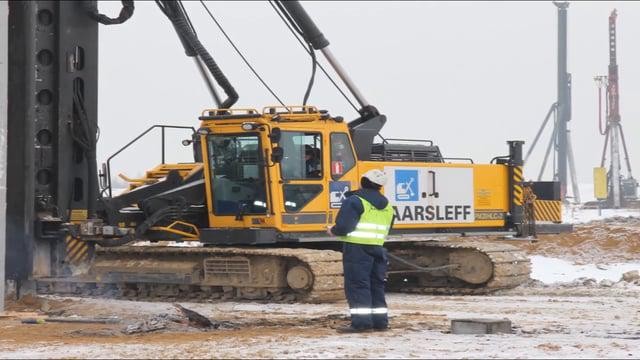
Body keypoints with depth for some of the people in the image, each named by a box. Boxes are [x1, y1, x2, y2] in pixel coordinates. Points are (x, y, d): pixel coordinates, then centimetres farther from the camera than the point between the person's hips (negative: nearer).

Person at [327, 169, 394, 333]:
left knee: (357, 285, -5)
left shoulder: (355, 201, -10)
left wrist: (333, 231, 2)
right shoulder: (386, 206, 15)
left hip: (357, 248, -7)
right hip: (378, 248, 7)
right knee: (376, 285, 14)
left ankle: (361, 322, -11)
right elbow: (386, 229, 17)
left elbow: (344, 226, -17)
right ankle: (380, 321, 16)